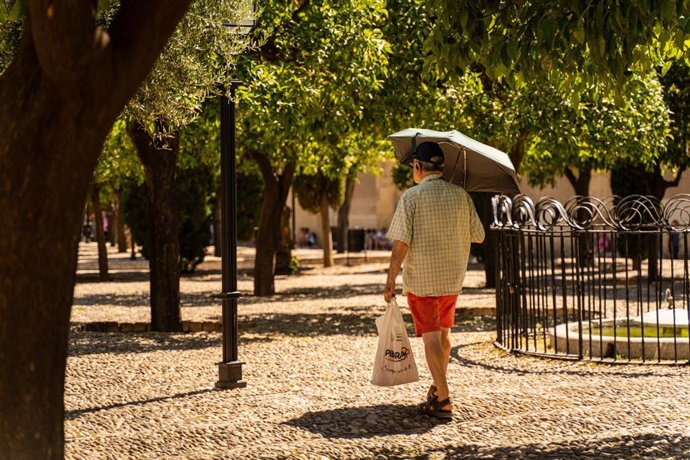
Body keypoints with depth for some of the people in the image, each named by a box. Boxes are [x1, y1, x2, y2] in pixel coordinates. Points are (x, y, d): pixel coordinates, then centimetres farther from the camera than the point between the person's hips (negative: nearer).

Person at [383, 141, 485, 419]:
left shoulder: (412, 196, -12)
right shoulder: (461, 195, 0)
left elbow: (401, 242, -17)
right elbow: (479, 237, 7)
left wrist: (391, 280, -12)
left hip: (420, 279, -5)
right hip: (453, 277, 5)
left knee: (431, 337, -2)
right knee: (443, 332, 21)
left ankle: (443, 400, -8)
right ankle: (438, 387, 36)